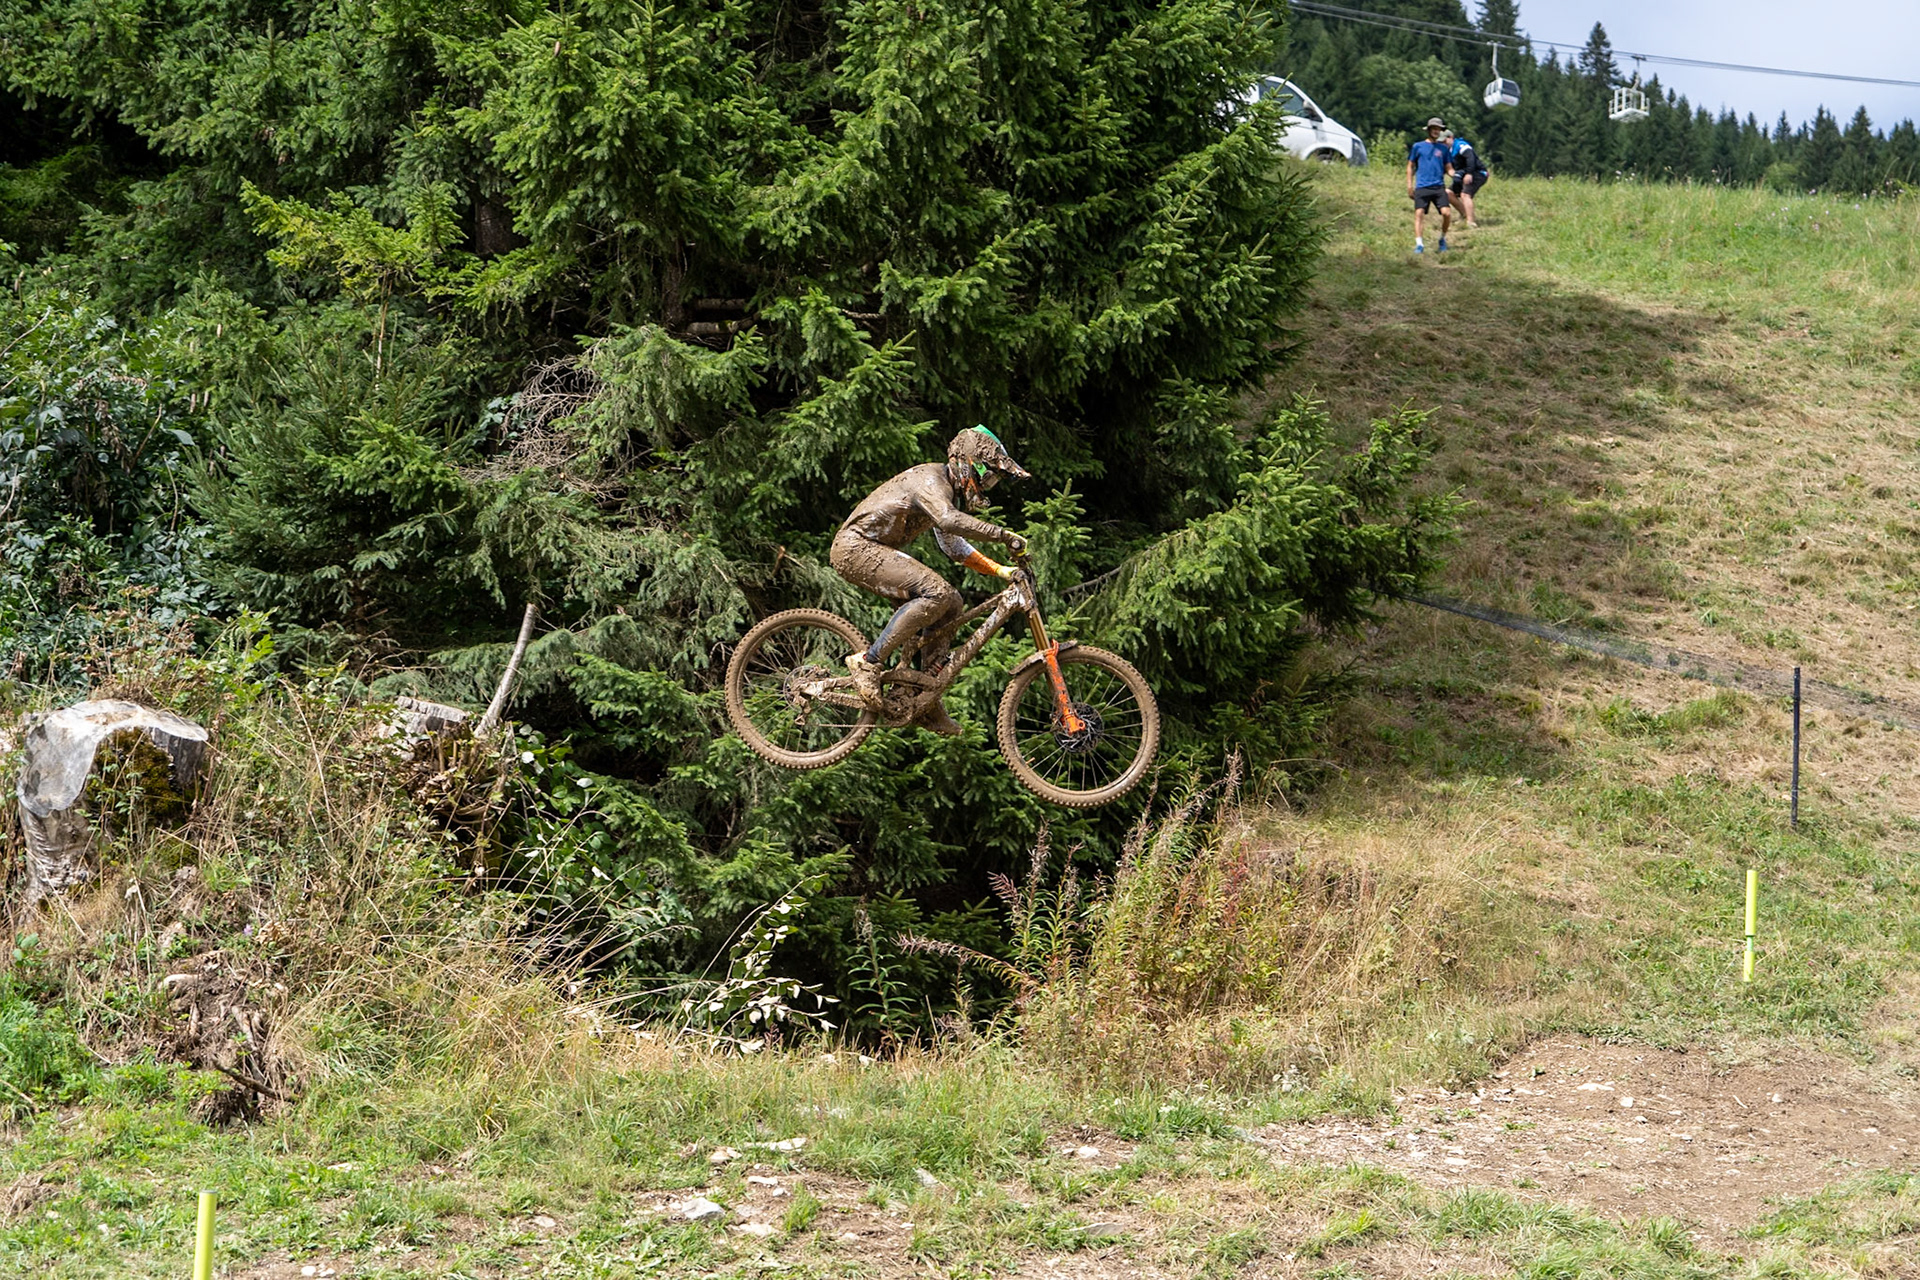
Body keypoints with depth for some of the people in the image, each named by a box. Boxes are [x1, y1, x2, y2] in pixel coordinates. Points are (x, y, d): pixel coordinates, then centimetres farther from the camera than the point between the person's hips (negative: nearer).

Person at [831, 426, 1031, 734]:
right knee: (935, 592, -26)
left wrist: (999, 570, 11)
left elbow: (954, 546, 23)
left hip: (876, 550, 10)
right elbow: (949, 520, -38)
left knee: (950, 603, 2)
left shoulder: (950, 490, 15)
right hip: (856, 547, -10)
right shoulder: (931, 480, -17)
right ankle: (869, 661, -21)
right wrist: (1004, 535, -38)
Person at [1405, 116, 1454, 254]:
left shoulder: (1443, 148, 15)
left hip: (1439, 187, 1)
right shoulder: (1418, 146, 10)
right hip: (1422, 187, -1)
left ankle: (1442, 239, 9)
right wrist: (1409, 186, 5)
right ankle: (1419, 244, -12)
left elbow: (1448, 168, 16)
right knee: (1419, 213, -13)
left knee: (1447, 213, -14)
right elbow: (1410, 166, 13)